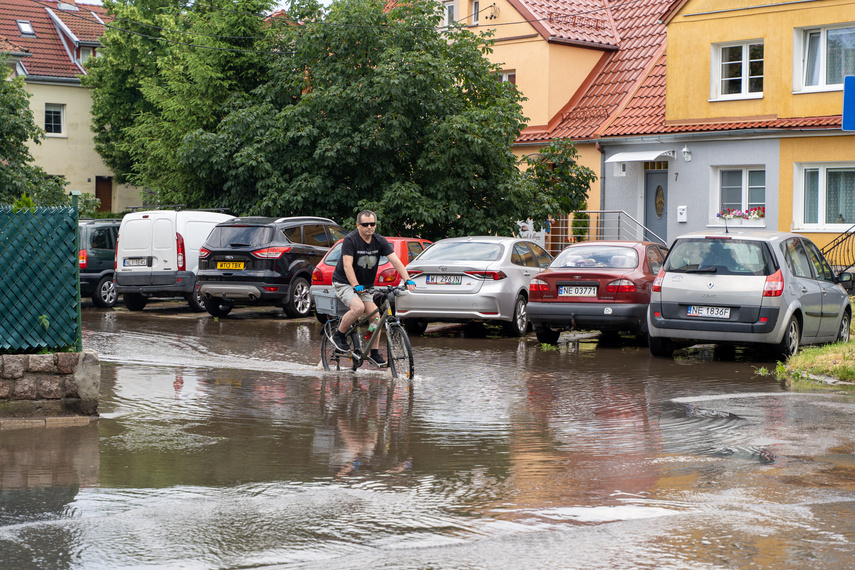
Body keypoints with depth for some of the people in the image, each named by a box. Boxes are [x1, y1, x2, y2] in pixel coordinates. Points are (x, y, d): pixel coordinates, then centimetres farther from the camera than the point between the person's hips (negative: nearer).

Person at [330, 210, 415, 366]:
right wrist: (356, 286, -37)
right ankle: (339, 335, -8)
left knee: (375, 315, -9)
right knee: (358, 307, -30)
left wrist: (407, 280, -24)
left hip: (365, 285, 6)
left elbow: (395, 261, -11)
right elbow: (347, 265, -26)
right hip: (344, 283, -6)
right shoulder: (350, 240, -18)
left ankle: (373, 352, 4)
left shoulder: (380, 241, -3)